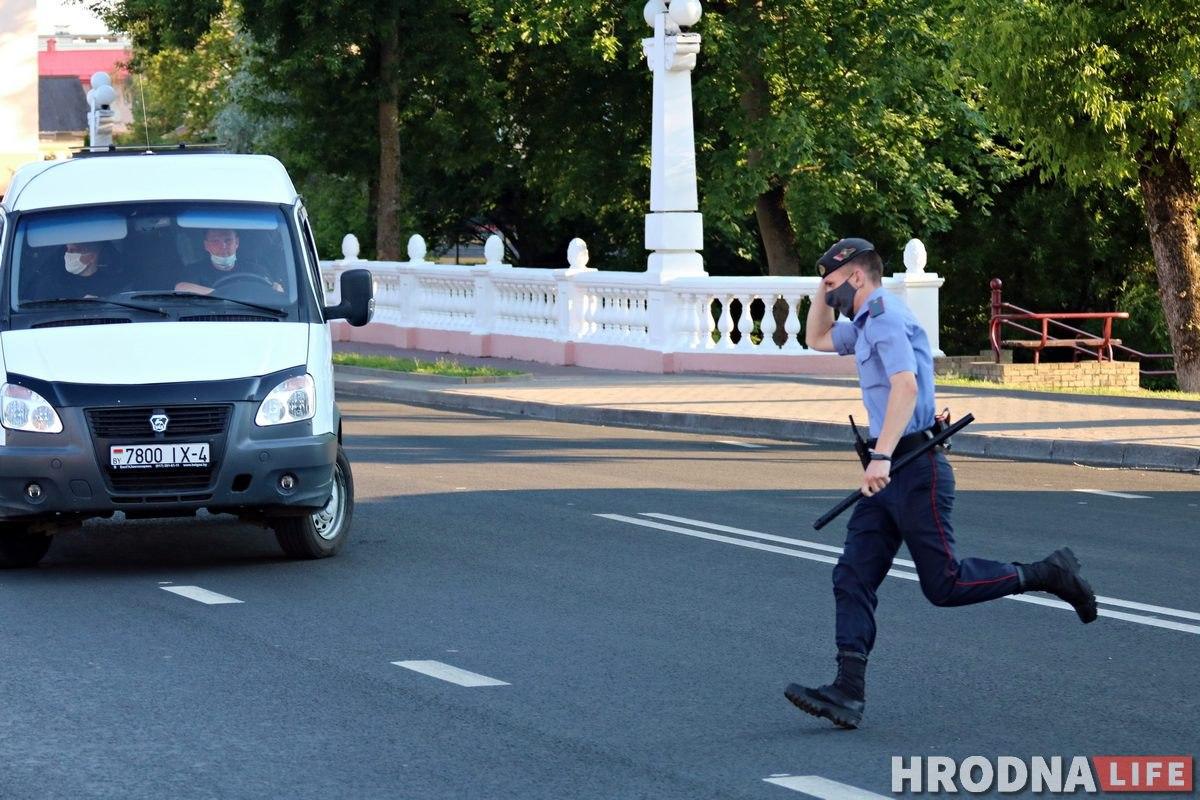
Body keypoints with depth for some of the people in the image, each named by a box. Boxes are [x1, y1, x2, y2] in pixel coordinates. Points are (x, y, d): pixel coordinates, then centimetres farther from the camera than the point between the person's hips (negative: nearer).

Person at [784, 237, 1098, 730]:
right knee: (852, 580, -1)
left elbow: (905, 386, -28)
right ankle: (848, 693, -8)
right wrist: (825, 287, 22)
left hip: (915, 470, -10)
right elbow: (817, 340, 39)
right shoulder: (866, 324, 20)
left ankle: (1049, 574, 8)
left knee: (943, 584, -8)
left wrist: (881, 456, -37)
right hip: (889, 473, 10)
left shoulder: (885, 317, -12)